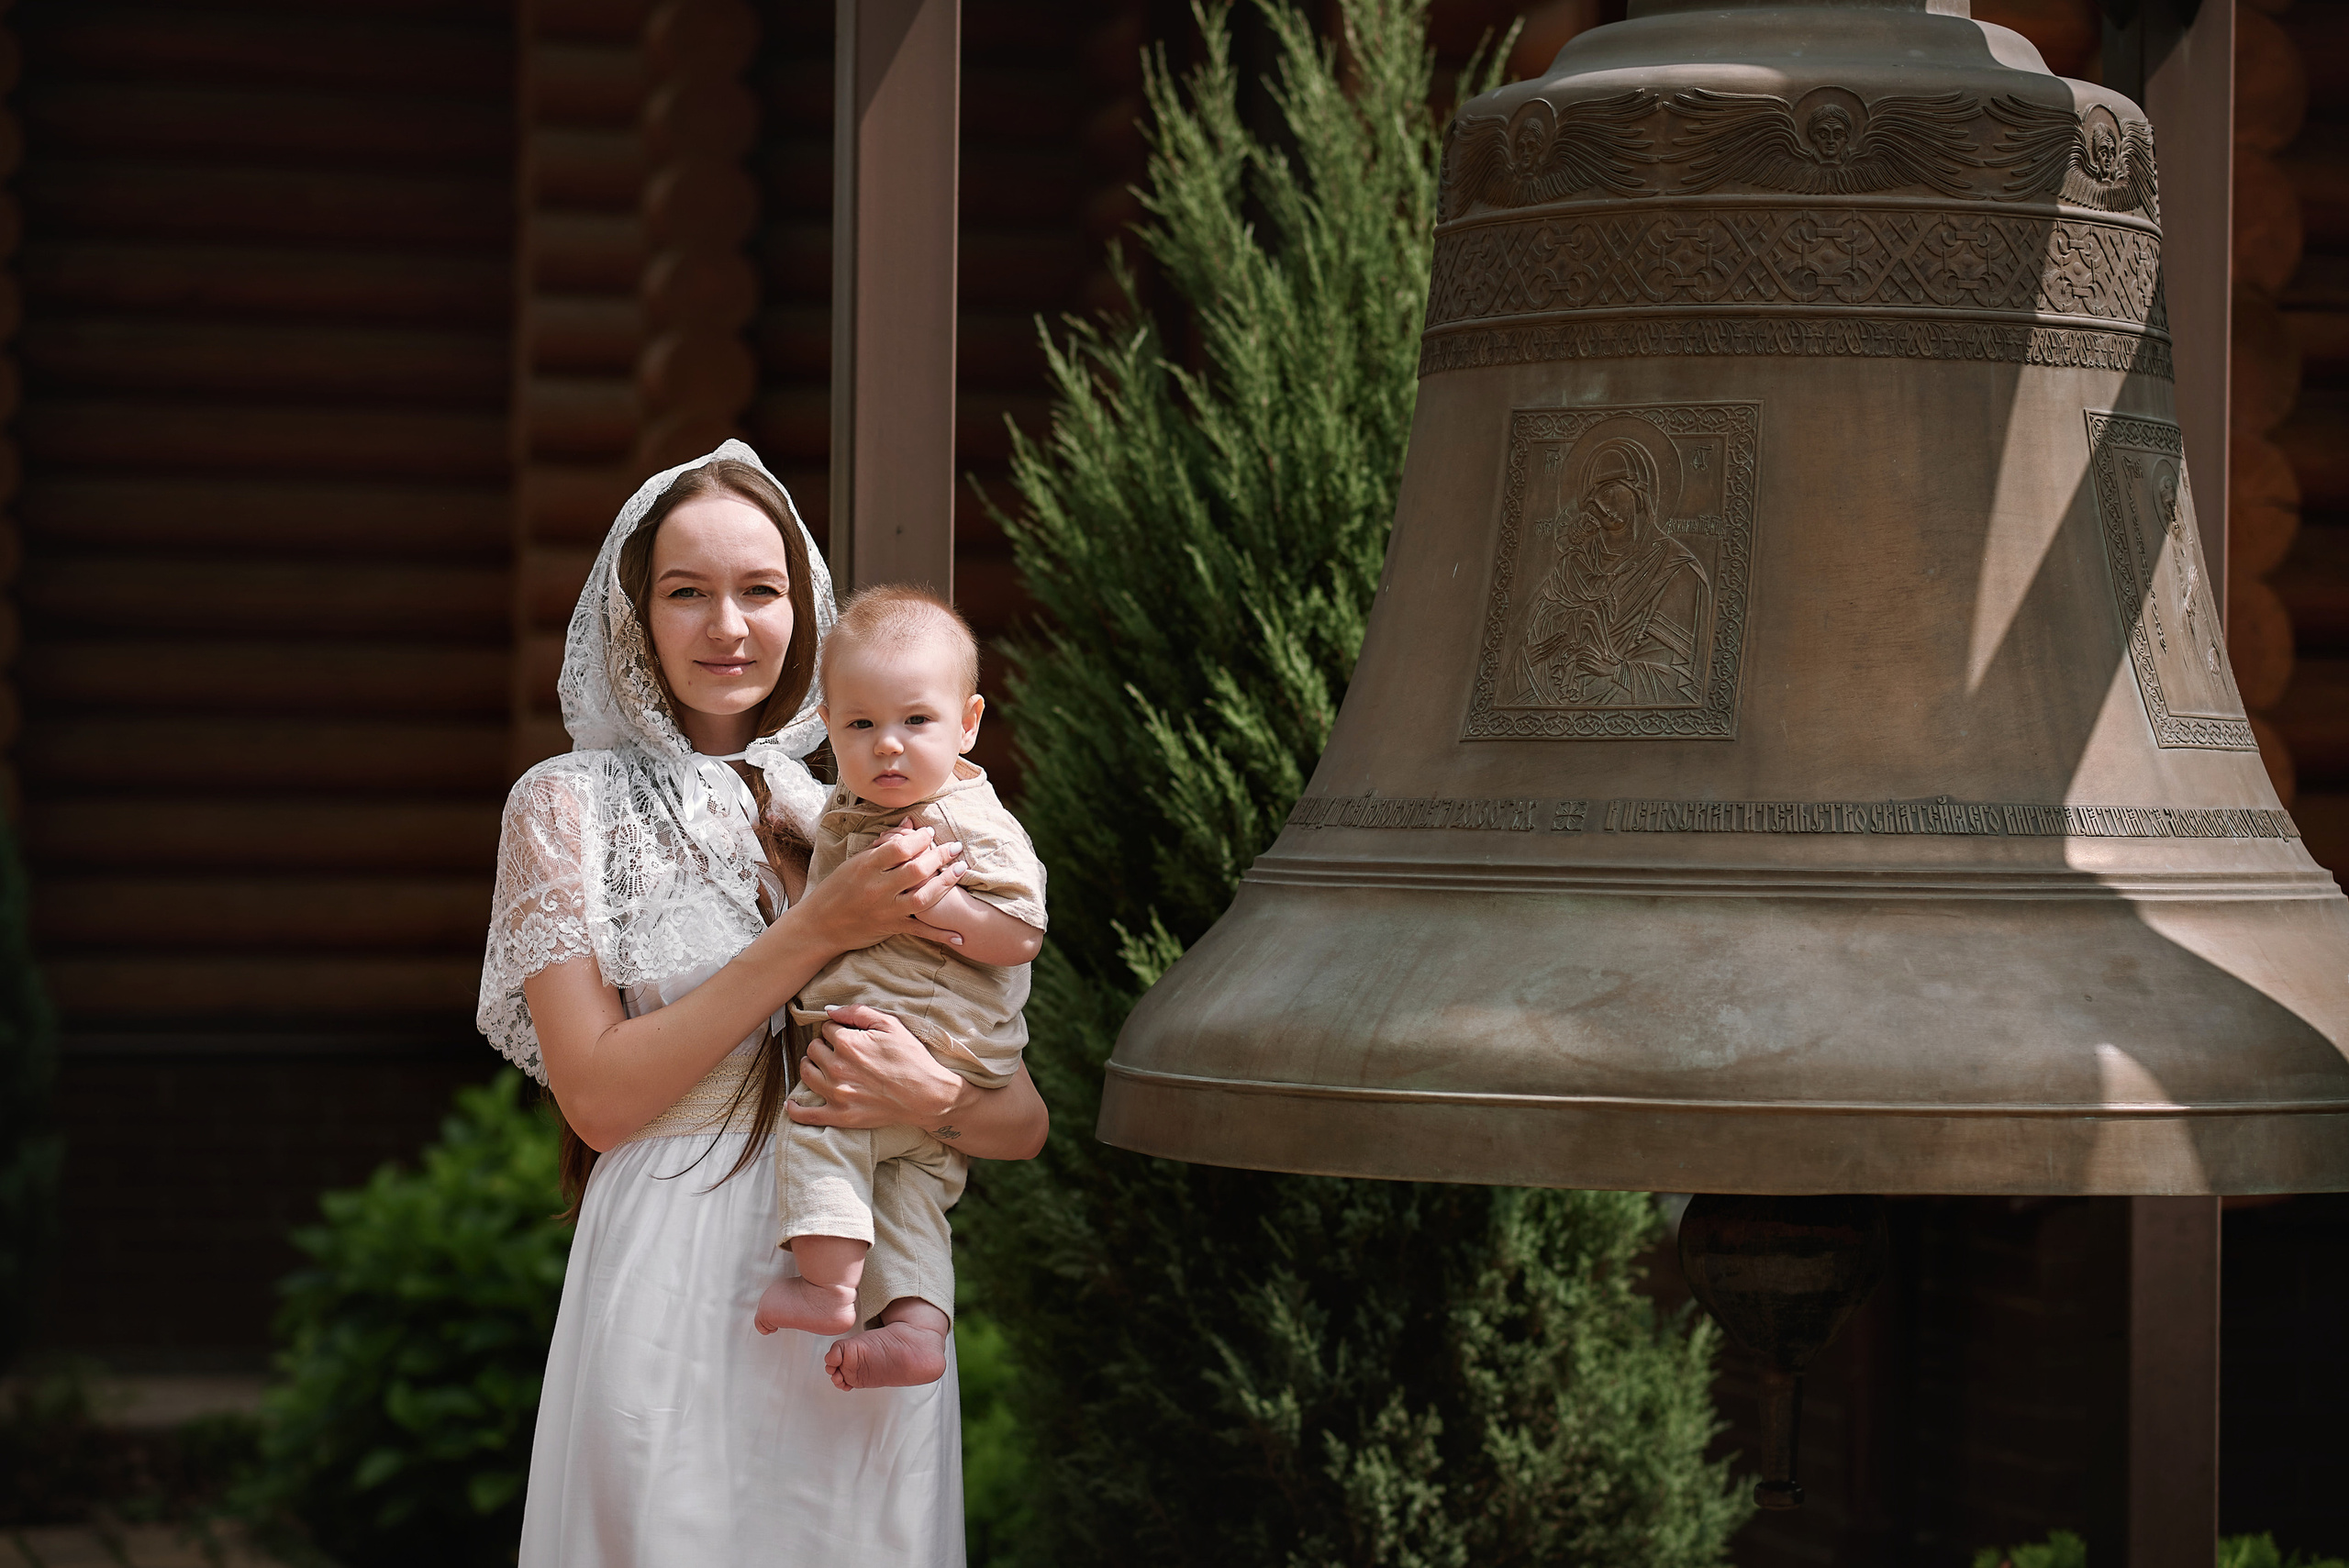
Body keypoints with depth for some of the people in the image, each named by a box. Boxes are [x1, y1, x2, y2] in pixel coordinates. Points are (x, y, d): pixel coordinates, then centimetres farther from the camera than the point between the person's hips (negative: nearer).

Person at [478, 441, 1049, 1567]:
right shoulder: (570, 806, 1)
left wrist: (935, 1098, -17)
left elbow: (1023, 1123, 7)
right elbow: (597, 1095, -10)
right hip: (675, 1294, -3)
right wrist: (819, 931, -15)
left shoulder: (867, 818, 9)